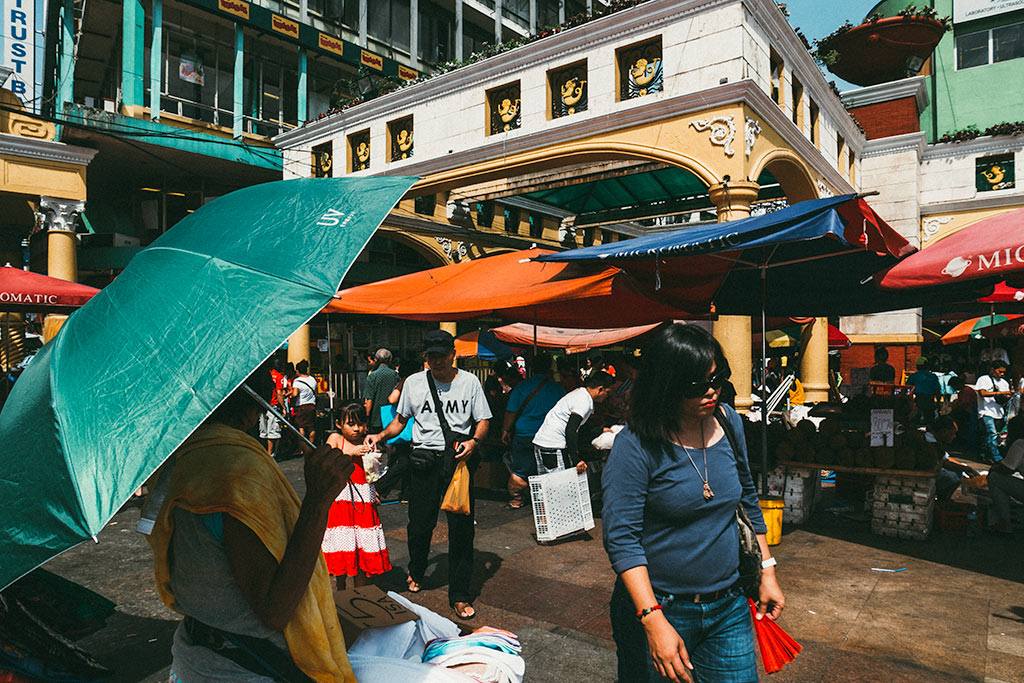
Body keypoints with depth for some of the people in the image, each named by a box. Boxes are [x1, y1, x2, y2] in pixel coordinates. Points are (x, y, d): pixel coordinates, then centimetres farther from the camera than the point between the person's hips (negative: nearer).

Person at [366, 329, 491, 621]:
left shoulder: (469, 381, 4)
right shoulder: (414, 383, 6)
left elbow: (483, 420, 6)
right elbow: (400, 420, 15)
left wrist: (474, 441, -14)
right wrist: (381, 435, -3)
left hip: (459, 458, -1)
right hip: (424, 459, 1)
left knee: (461, 525, -1)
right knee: (420, 523, 9)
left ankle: (459, 594, 11)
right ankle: (416, 572, 40)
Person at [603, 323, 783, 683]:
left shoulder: (729, 423, 0)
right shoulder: (635, 445, -19)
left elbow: (747, 501, 13)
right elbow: (622, 537, -20)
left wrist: (767, 571, 11)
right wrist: (654, 621, -24)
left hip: (729, 608, 5)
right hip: (659, 608, -4)